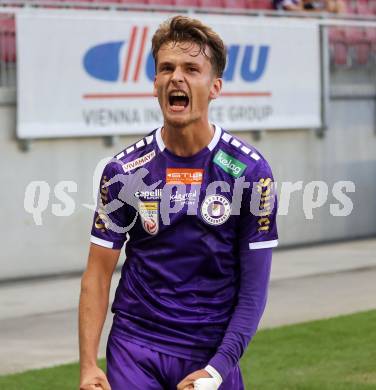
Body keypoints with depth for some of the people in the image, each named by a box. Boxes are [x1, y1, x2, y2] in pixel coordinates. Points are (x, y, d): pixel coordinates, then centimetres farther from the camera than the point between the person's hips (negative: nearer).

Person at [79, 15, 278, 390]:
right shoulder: (124, 170, -3)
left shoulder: (250, 170, -5)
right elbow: (98, 274, 1)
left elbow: (254, 286, -4)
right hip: (135, 350, 0)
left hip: (214, 352, 0)